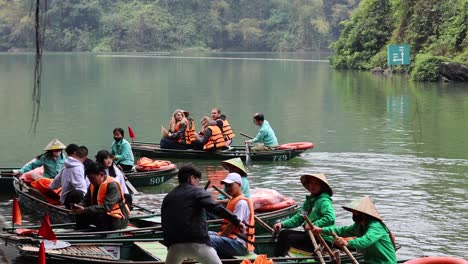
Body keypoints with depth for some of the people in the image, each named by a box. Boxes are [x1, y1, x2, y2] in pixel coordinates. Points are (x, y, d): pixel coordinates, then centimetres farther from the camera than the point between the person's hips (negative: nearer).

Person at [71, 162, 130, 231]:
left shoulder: (112, 185, -22)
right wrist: (79, 206, -24)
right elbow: (86, 201, 0)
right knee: (81, 215, -7)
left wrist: (85, 210, -34)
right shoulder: (93, 185, 3)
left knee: (101, 217, -35)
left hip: (118, 218, -8)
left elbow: (106, 207, -31)